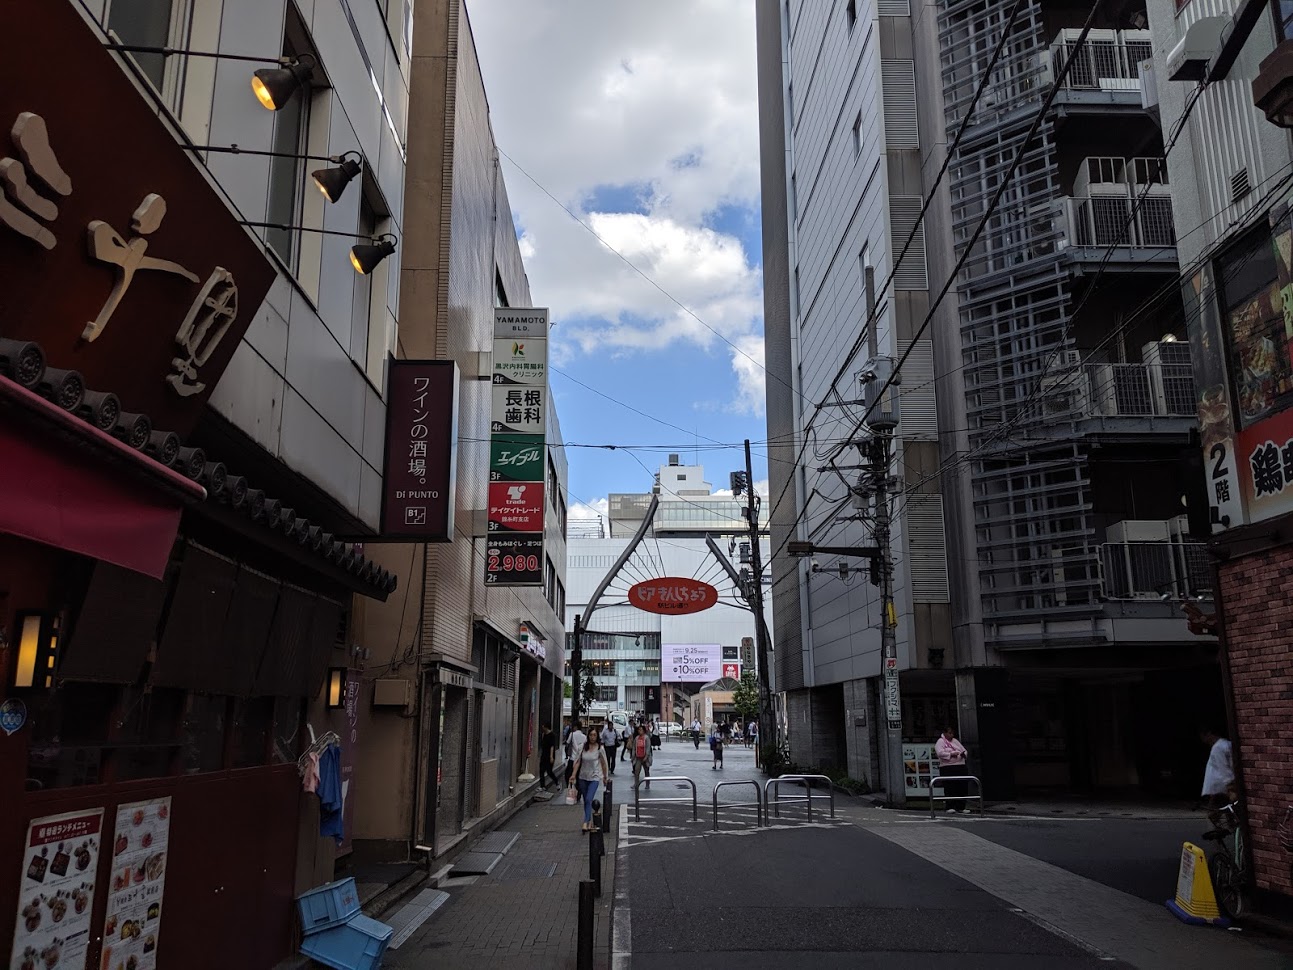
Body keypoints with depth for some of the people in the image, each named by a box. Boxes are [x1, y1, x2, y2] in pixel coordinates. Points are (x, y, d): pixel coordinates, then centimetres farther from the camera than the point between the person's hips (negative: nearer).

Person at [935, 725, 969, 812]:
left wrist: (963, 754, 1)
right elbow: (940, 753, -14)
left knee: (963, 787, 3)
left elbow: (963, 750, 24)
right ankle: (951, 807, -2)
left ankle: (961, 807, 11)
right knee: (950, 789, -8)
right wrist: (951, 754, -19)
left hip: (960, 767, 6)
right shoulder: (940, 742, 0)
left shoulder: (955, 741, 20)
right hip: (947, 768, -6)